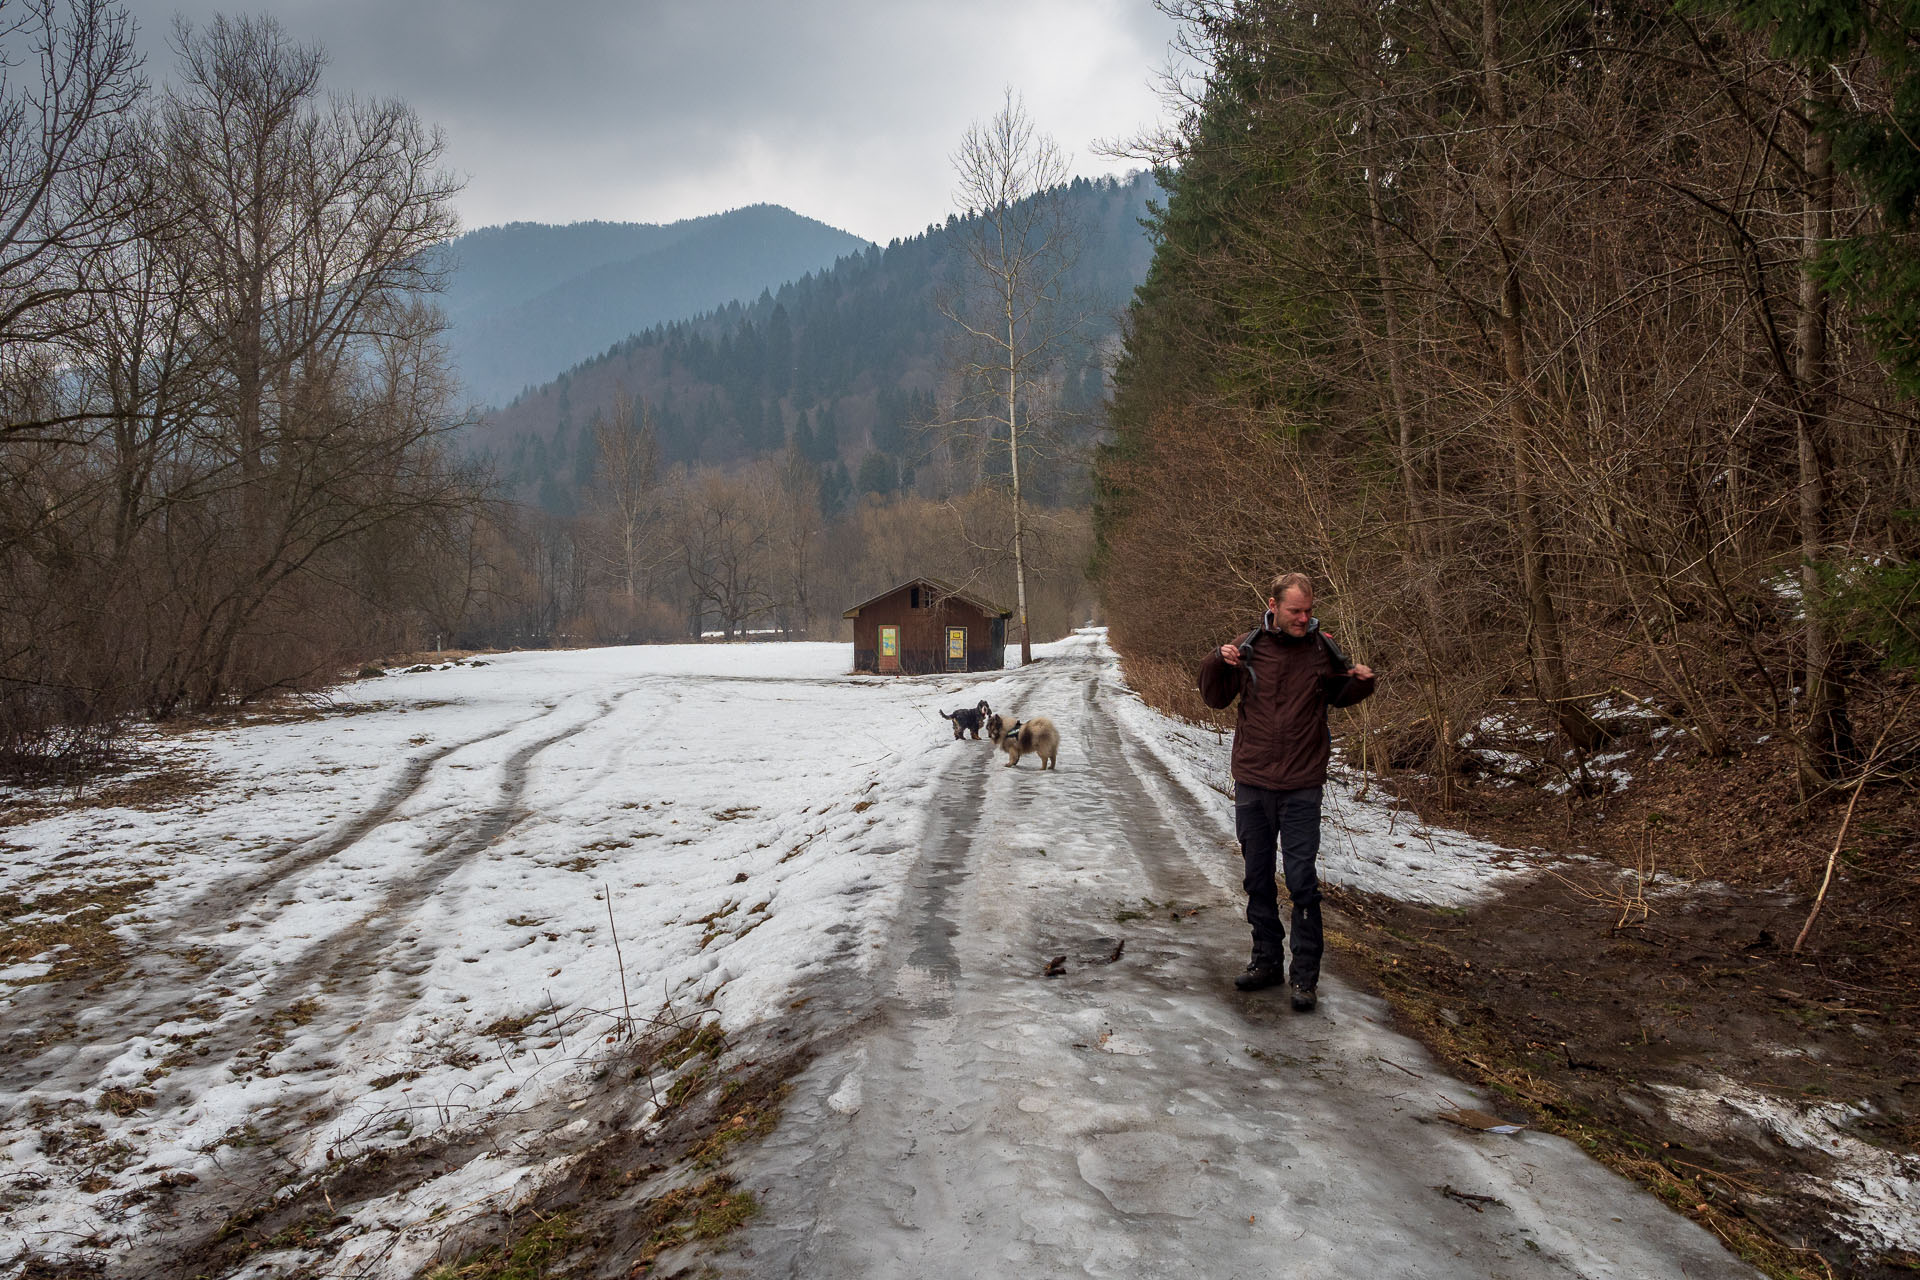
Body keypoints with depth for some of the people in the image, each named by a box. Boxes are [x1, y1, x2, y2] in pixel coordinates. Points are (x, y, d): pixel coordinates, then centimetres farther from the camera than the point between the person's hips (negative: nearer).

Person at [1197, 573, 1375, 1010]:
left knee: (1302, 881, -3)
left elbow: (1338, 695, 15)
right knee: (1258, 878, 13)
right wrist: (1218, 663, -9)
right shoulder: (1247, 647, -1)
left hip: (1301, 787, -2)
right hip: (1252, 782, 2)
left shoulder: (1322, 649, -2)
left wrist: (1361, 682, -5)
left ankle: (1306, 975, 8)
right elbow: (1216, 699, 8)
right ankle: (1267, 961, 27)